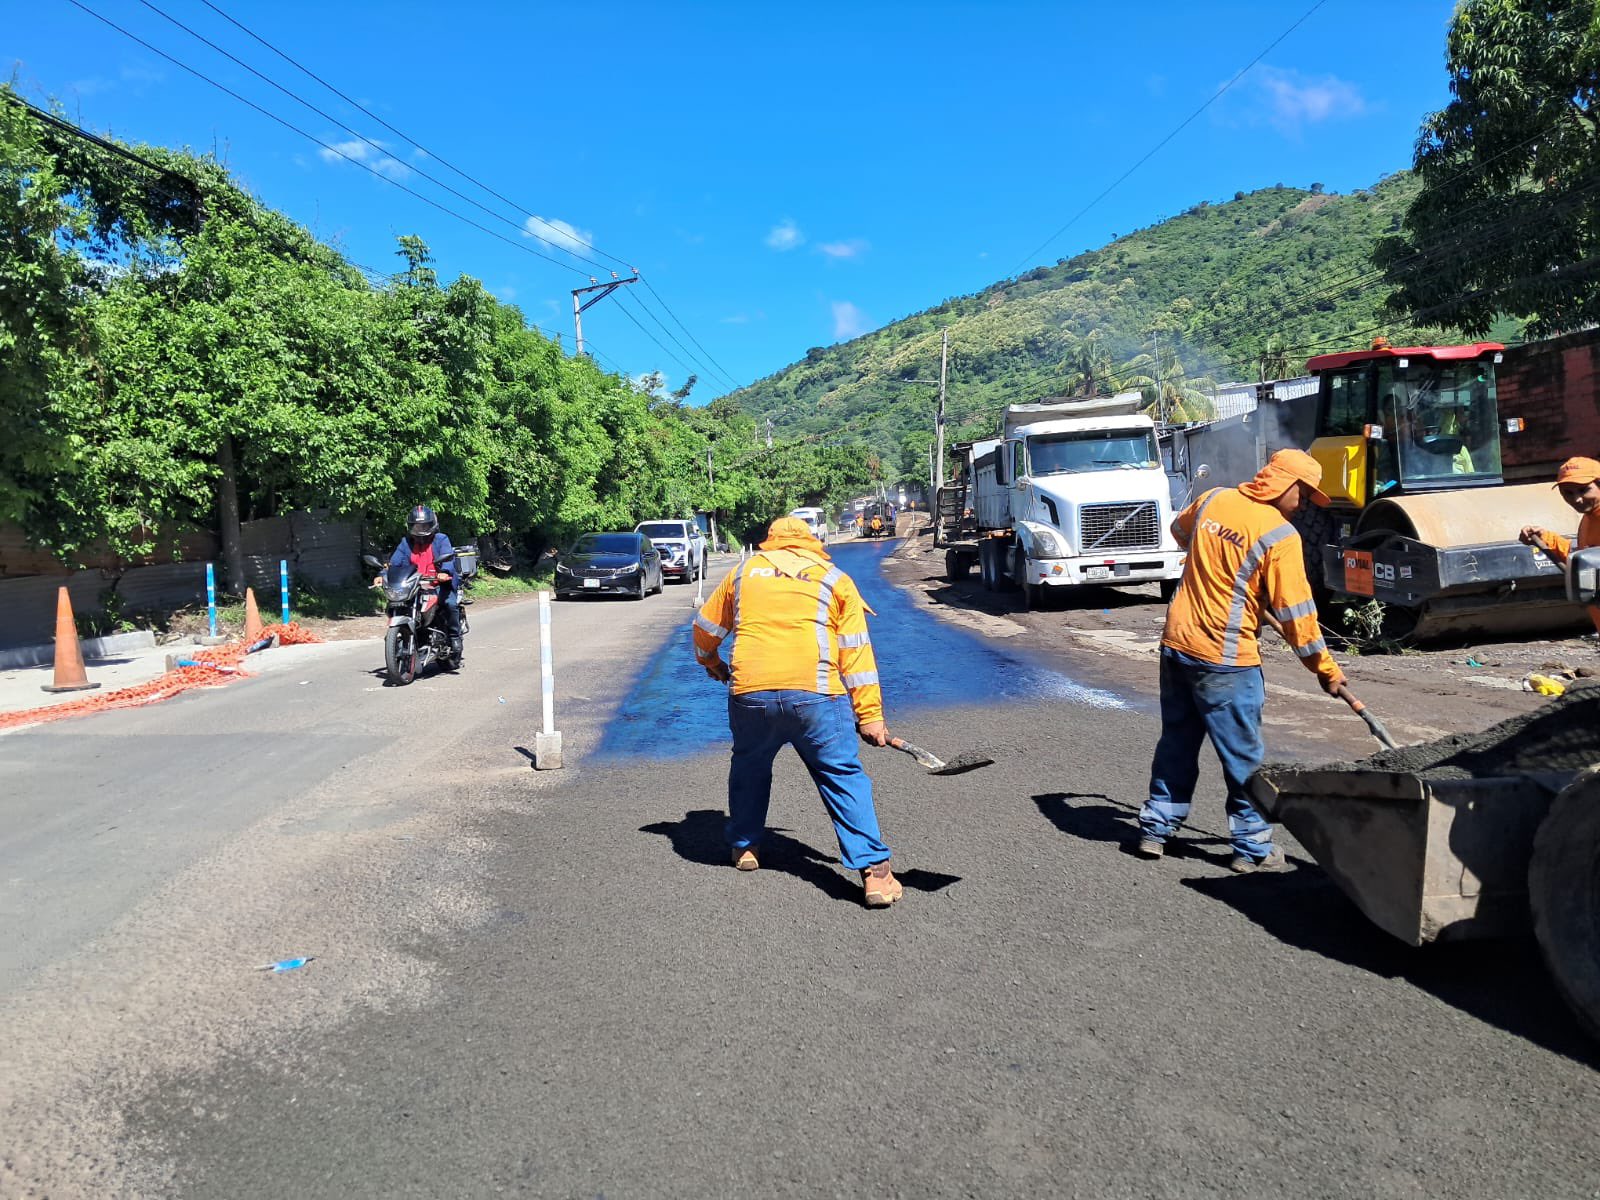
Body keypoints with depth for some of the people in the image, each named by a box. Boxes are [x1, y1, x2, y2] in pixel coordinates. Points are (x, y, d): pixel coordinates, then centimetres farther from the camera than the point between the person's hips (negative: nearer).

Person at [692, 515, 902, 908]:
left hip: (750, 693, 2)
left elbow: (704, 628, 28)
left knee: (749, 767, 26)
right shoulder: (835, 579, 15)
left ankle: (744, 846, 38)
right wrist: (870, 713, 8)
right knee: (844, 777, 4)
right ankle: (874, 870, -2)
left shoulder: (743, 573, 19)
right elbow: (857, 653, 8)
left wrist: (710, 661, 49)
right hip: (816, 695, -2)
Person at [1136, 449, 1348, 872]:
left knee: (1177, 741, 19)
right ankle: (1252, 848, 16)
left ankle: (1155, 829, 26)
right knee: (1243, 757, 6)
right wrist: (1326, 668, -1)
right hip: (1225, 660, -7)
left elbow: (1179, 529, 28)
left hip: (1176, 643, 7)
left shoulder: (1213, 500, 5)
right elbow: (1296, 613, -11)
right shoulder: (1280, 535, -13)